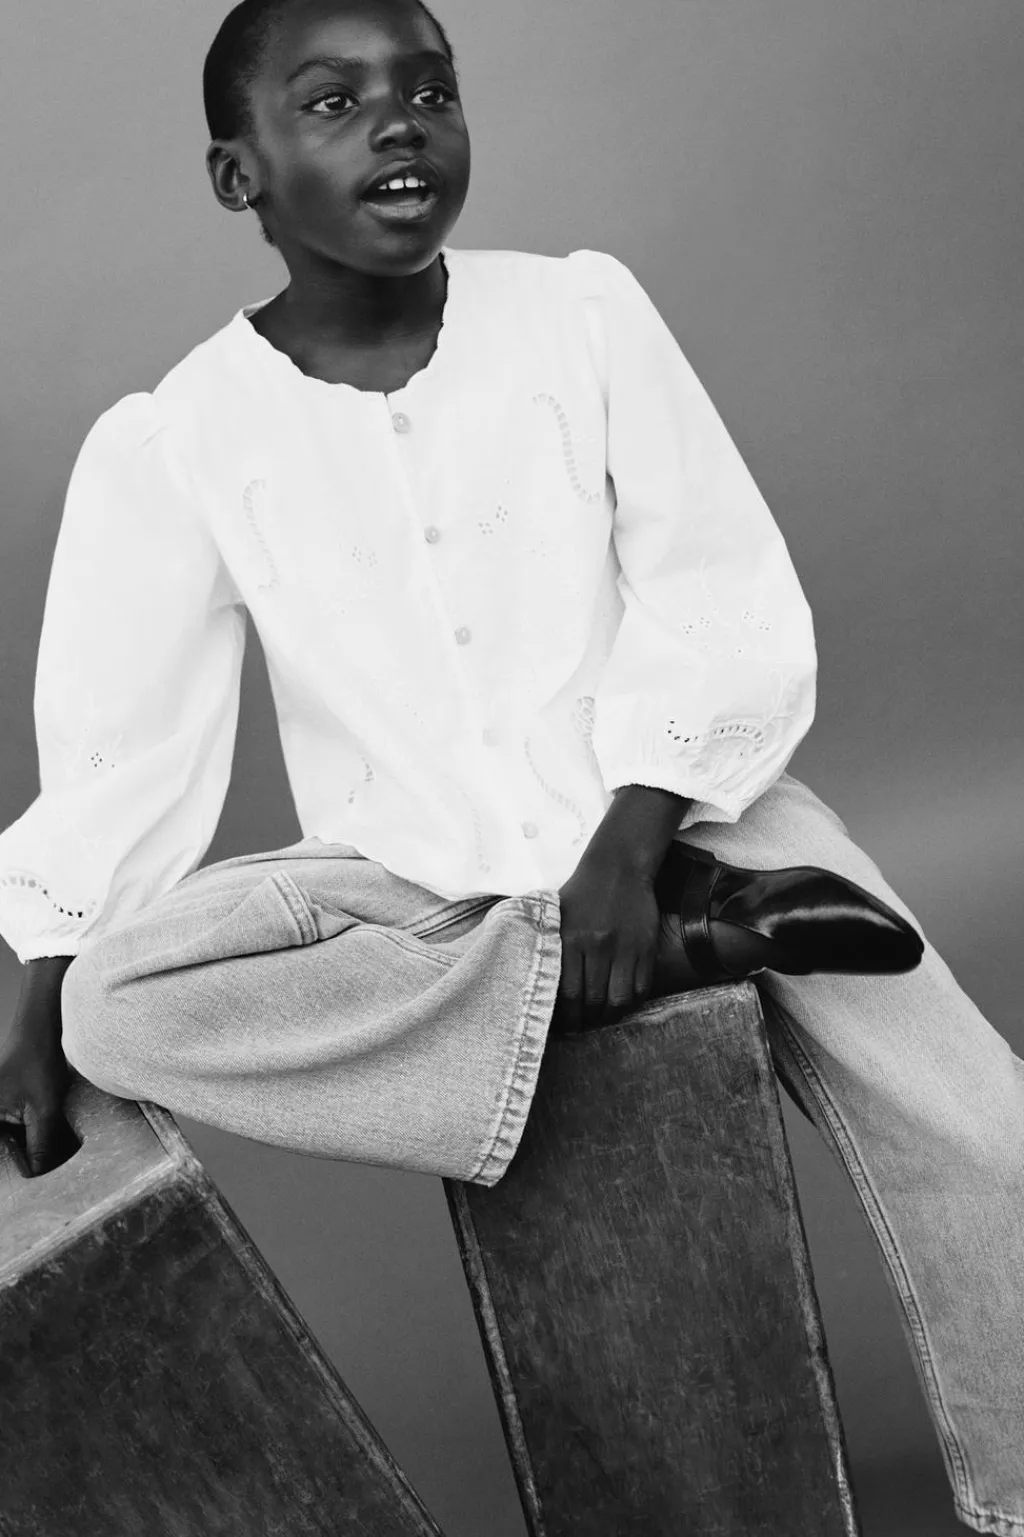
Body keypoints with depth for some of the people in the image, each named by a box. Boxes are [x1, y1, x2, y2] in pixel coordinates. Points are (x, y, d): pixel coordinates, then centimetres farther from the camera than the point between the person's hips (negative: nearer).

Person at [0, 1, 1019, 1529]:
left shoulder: (584, 309, -1)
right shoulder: (167, 440, -3)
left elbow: (729, 605, -5)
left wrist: (629, 842, -19)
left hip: (685, 817, 0)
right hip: (413, 891, 1)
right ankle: (698, 944, -22)